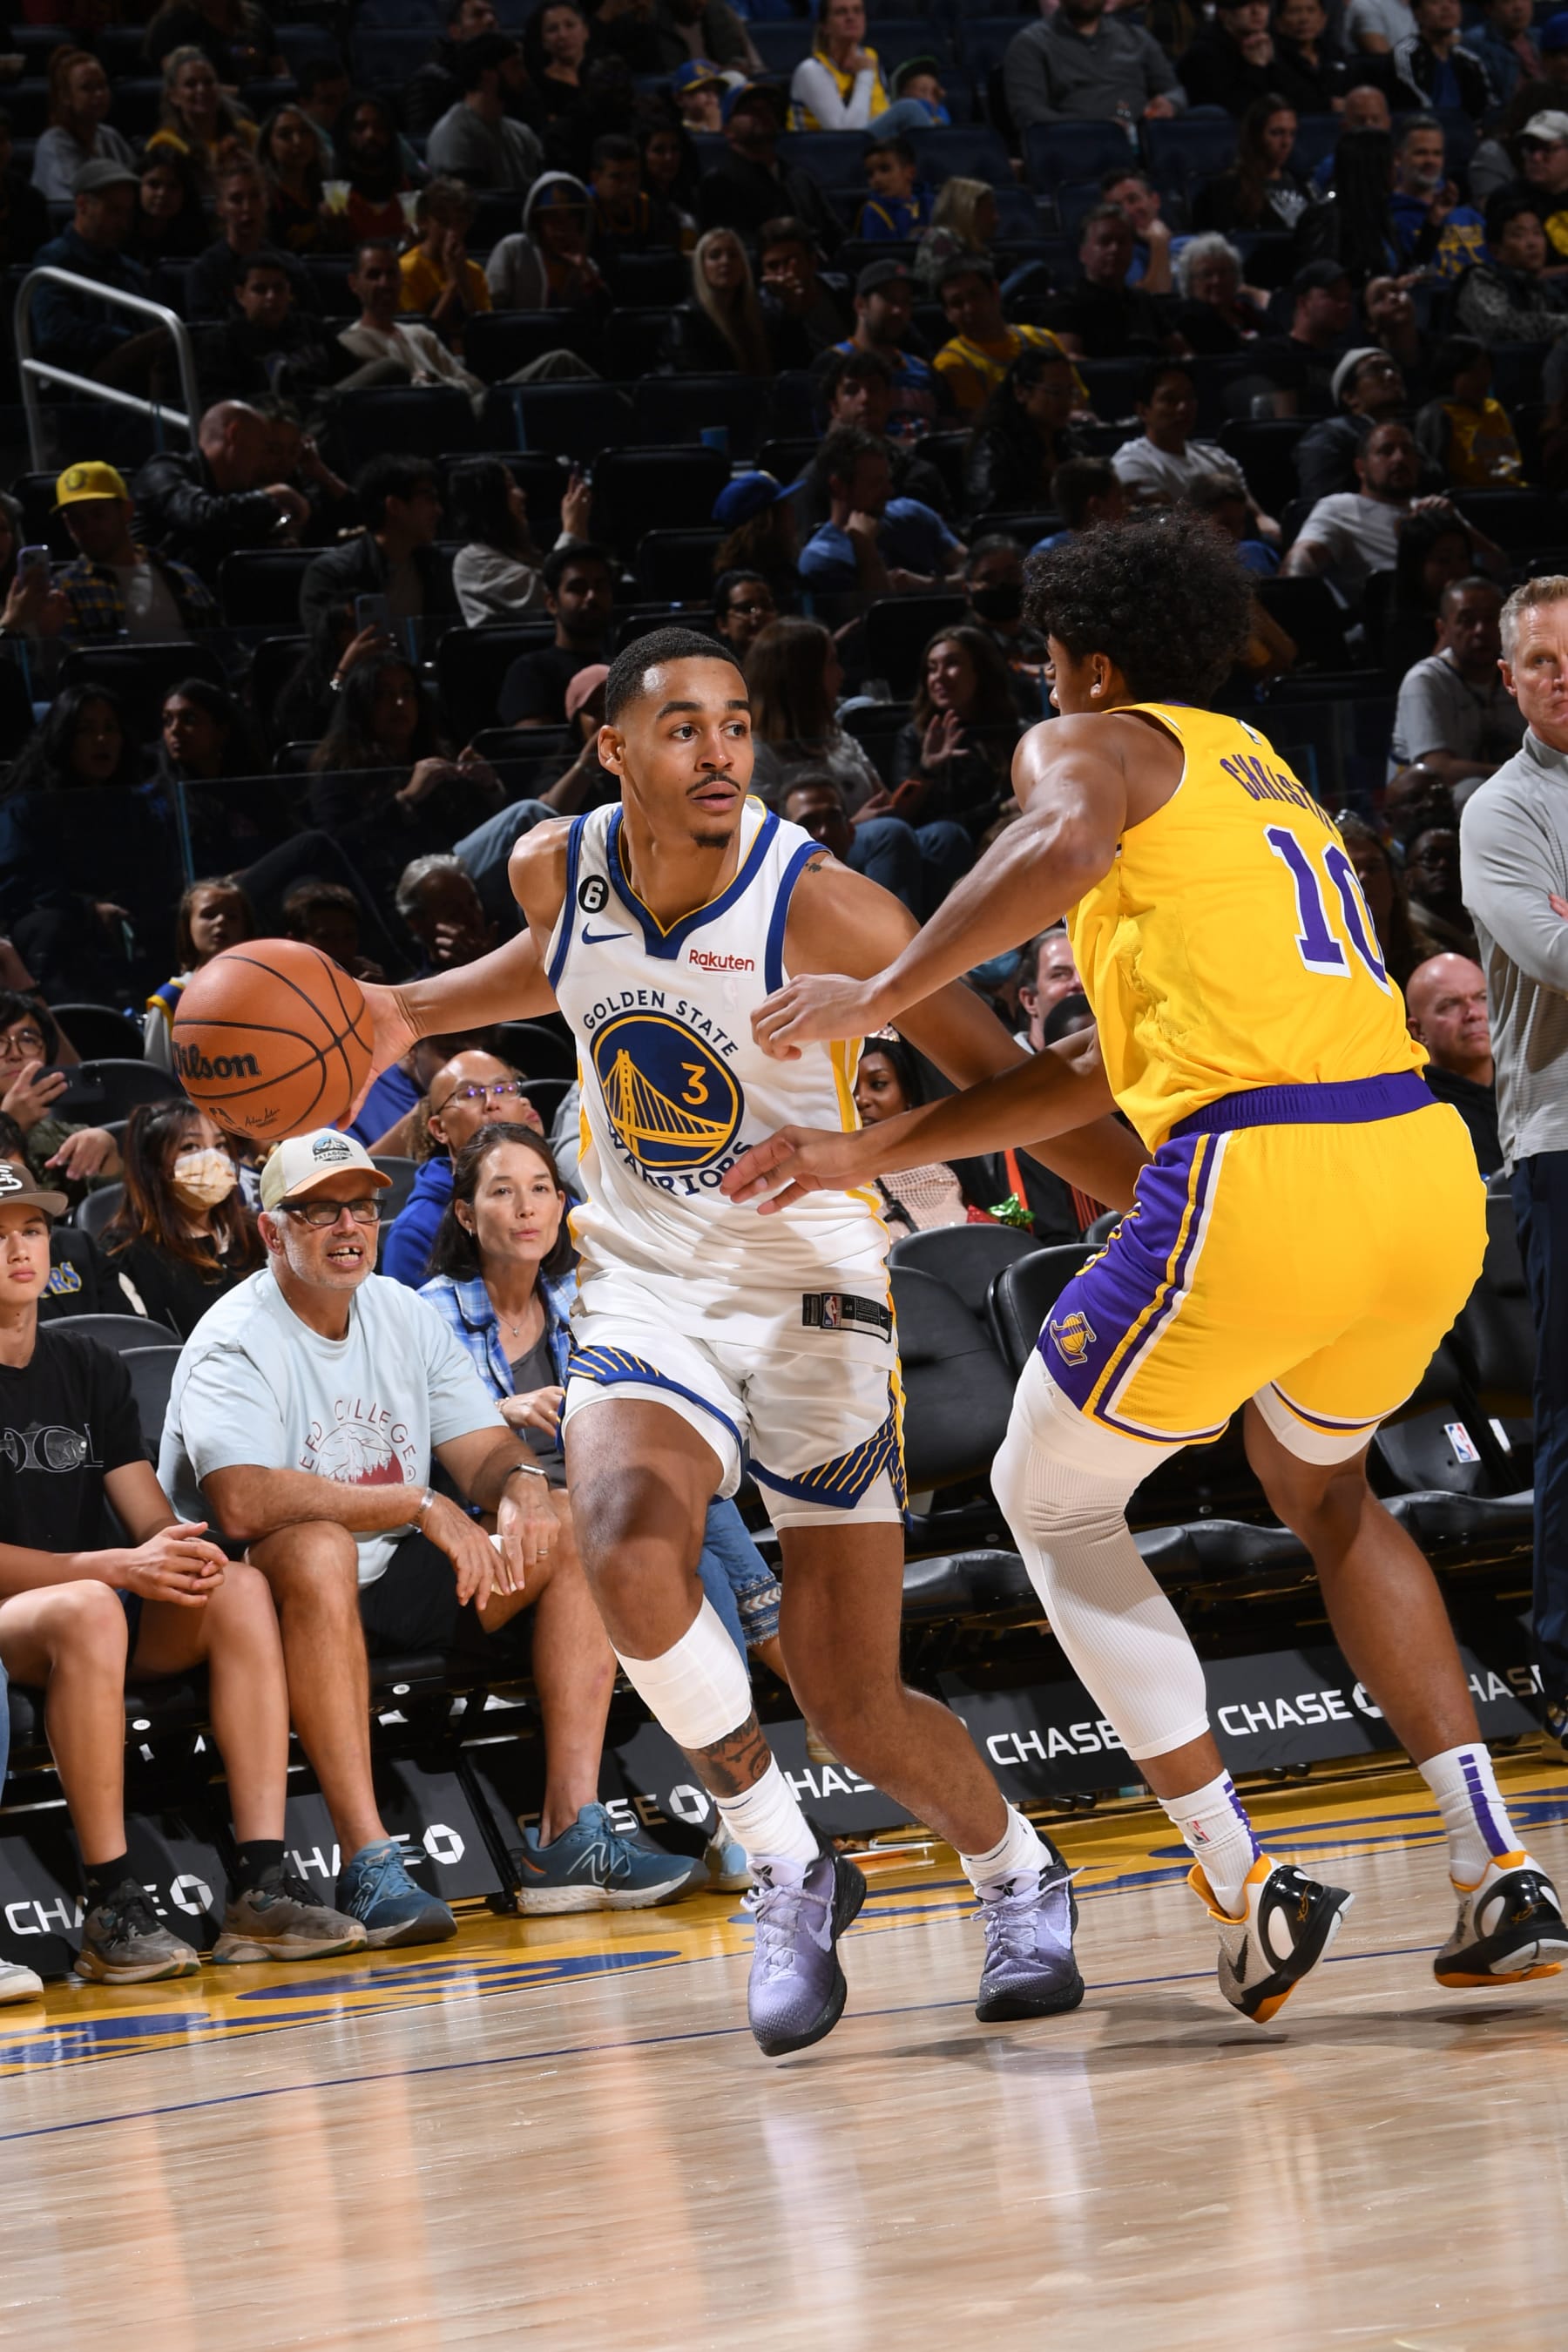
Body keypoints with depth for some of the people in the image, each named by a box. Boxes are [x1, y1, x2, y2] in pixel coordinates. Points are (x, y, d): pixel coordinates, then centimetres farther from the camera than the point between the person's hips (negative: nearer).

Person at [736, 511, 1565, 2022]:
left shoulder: (1092, 746, 9)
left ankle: (1249, 1890, 6)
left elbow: (1065, 843, -20)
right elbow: (1109, 1069, 33)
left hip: (1257, 1180, -7)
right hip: (1427, 1172, 7)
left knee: (1051, 1500, 16)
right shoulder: (1268, 780, 31)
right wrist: (867, 1155, 35)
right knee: (1322, 1490, 33)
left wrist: (876, 998, -11)